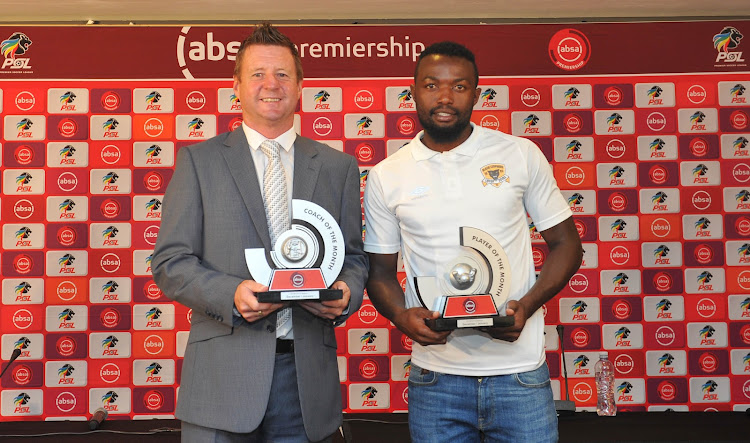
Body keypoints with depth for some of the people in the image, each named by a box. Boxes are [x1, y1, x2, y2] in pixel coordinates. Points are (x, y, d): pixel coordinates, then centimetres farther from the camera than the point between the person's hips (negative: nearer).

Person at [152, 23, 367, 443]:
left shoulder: (339, 167, 9)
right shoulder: (198, 160, 4)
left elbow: (354, 256, 12)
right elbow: (170, 262, -1)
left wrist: (346, 294, -10)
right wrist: (231, 294, -18)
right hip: (223, 373, -1)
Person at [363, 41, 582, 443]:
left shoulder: (521, 155, 1)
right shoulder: (385, 177, 2)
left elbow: (565, 243, 5)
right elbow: (380, 270, 9)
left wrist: (526, 306, -11)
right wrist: (402, 316, -12)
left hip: (519, 372, 0)